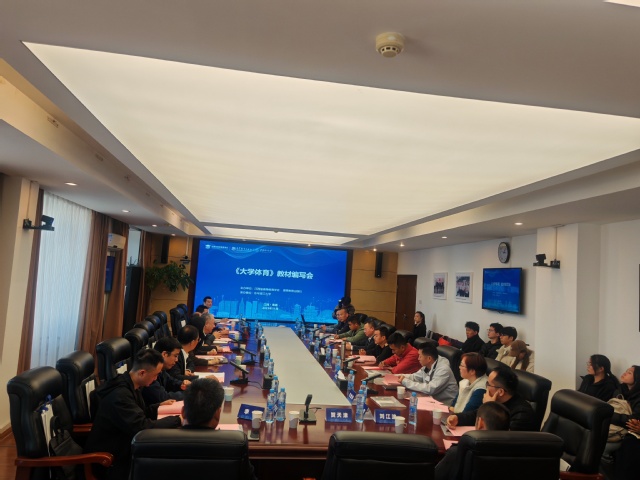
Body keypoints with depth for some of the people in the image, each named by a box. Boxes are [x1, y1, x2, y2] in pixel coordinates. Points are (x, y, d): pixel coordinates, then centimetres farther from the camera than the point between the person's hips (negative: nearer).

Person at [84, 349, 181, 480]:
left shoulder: (129, 384, 0)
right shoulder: (119, 394, -30)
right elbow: (143, 427, -32)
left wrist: (159, 406, 3)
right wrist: (178, 419, -24)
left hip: (122, 447, 9)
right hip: (109, 460, -9)